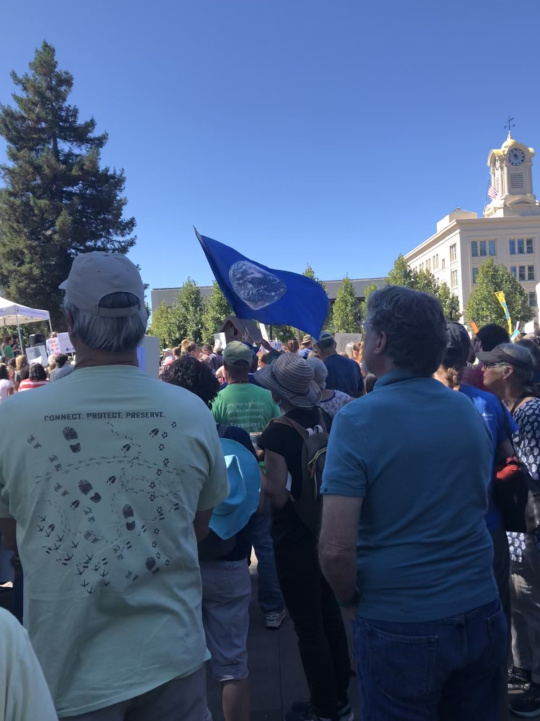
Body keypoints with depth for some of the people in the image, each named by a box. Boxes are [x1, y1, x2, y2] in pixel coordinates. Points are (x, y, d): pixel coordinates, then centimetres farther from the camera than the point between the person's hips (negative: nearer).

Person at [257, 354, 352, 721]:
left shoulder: (277, 433, -22)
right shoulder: (327, 420, -2)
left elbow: (279, 496, -20)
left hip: (295, 537, -7)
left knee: (308, 626, 9)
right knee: (330, 614, 21)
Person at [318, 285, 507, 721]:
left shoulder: (357, 420, -19)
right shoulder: (469, 411, -1)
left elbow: (336, 548, -22)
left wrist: (350, 599, -3)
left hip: (400, 627, -5)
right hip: (482, 613, 5)